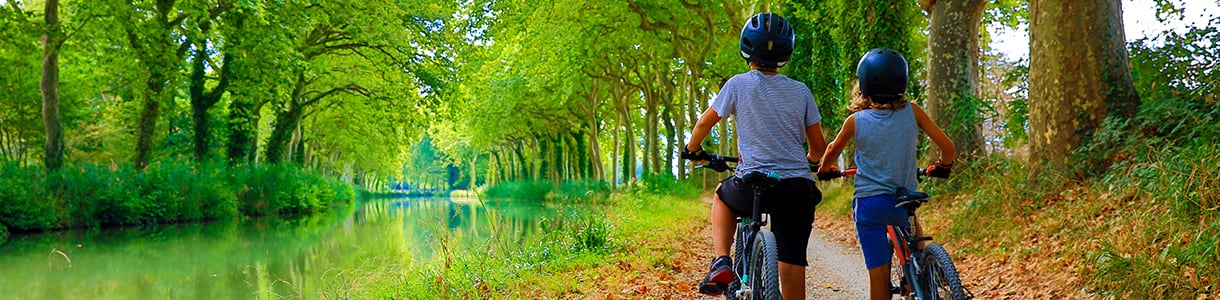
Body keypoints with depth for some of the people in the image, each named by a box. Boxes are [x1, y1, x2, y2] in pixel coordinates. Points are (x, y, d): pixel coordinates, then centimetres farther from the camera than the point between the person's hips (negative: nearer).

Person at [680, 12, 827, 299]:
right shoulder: (800, 91, 7)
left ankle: (721, 262, 13)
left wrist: (691, 150, 29)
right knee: (792, 264, 6)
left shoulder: (738, 84, -1)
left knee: (722, 196, 31)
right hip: (798, 186, 2)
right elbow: (819, 146, 11)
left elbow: (705, 123, 9)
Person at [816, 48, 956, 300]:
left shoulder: (856, 121, -5)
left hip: (868, 203, -1)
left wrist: (825, 169, 35)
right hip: (903, 203, 1)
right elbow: (947, 146, 0)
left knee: (879, 273, 3)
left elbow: (833, 150, 13)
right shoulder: (912, 112, -3)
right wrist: (942, 167, 22)